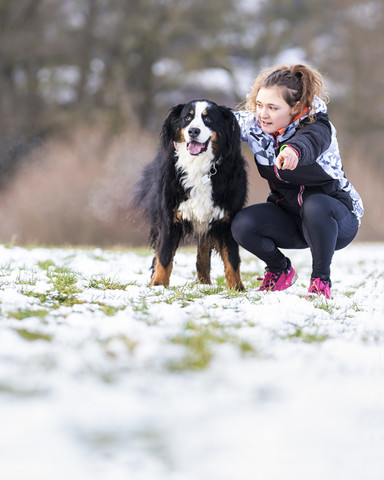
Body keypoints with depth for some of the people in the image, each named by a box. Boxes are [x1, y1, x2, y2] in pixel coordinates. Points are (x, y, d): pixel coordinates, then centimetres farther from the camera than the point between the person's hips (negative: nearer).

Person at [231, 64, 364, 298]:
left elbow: (311, 141, -48)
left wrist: (293, 150, -72)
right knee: (243, 225, -21)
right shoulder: (254, 124, -7)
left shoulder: (316, 125, -24)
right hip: (290, 217, 5)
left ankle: (321, 279, -17)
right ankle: (280, 270, 9)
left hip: (337, 217, -5)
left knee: (315, 205, -39)